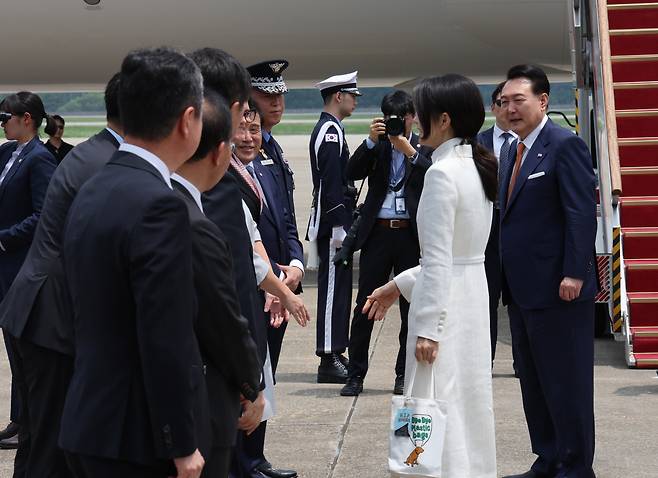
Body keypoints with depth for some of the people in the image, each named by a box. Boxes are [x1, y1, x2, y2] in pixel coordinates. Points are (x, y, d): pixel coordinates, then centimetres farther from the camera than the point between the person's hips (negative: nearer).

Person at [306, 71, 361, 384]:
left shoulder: (328, 129, 17)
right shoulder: (331, 131, -15)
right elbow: (331, 185, -20)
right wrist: (339, 228, -21)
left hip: (333, 221, 10)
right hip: (333, 222, -10)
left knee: (336, 287, 13)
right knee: (334, 287, -8)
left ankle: (334, 353, 20)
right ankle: (329, 361, -6)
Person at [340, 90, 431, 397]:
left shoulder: (424, 147, 7)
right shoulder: (376, 146, 11)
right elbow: (352, 173, -3)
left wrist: (409, 151, -17)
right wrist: (371, 140, -13)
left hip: (412, 233, 0)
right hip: (378, 233, 1)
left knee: (411, 305, 5)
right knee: (365, 305, -1)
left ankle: (404, 374, 15)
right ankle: (355, 374, 5)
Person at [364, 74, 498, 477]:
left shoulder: (443, 172, -17)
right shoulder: (478, 168, 10)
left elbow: (438, 261, -19)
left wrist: (427, 329, -17)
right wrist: (400, 285, 19)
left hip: (445, 304, -9)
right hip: (473, 295, 9)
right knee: (469, 405, 14)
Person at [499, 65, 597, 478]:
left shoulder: (565, 145, -11)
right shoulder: (518, 150, 15)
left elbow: (582, 212, -17)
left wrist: (574, 273, -21)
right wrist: (508, 280, 13)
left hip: (558, 289, -9)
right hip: (523, 289, 9)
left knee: (567, 382, -1)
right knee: (534, 381, 13)